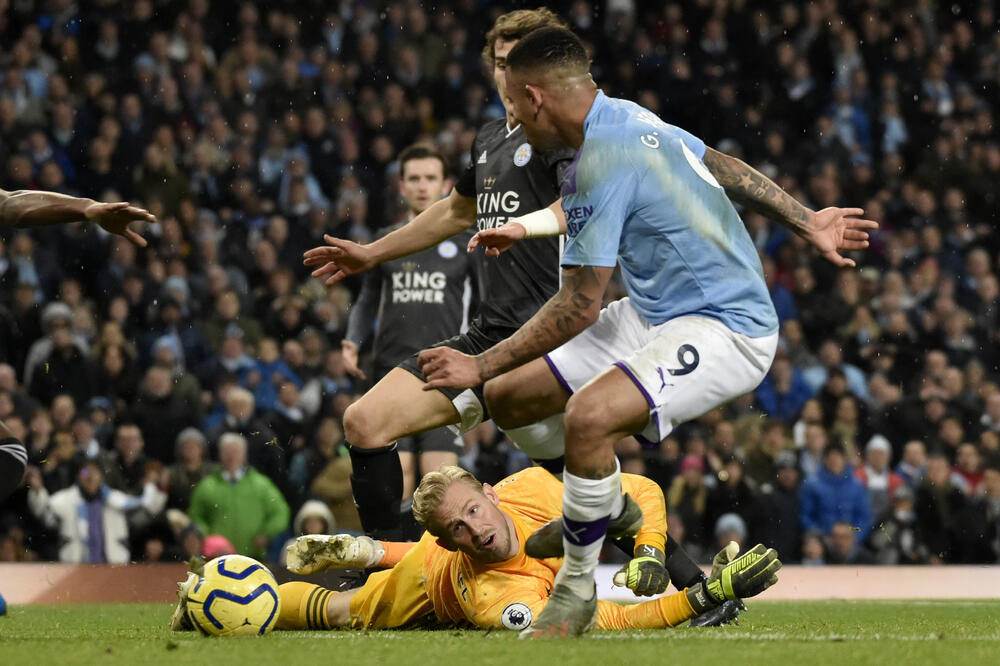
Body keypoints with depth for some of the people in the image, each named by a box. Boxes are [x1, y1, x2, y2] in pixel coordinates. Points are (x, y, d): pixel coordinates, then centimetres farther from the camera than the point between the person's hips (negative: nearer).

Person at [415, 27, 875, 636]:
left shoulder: (601, 166, -24)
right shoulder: (626, 118, 5)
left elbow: (579, 307, -21)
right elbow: (724, 167, 18)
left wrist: (483, 365, -13)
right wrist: (807, 221, 29)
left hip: (727, 329, -11)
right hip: (655, 312, 11)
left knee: (589, 416, -36)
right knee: (509, 397, 9)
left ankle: (578, 588, -15)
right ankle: (608, 507, 35)